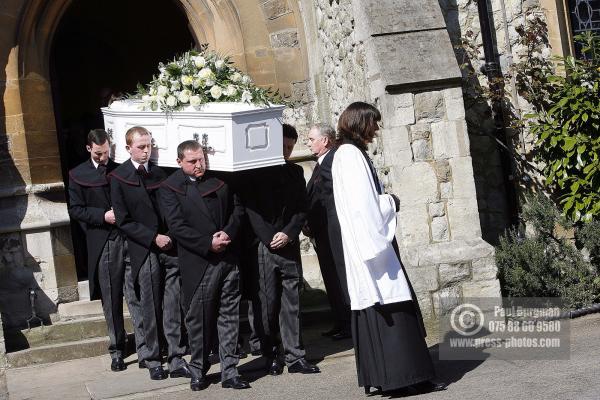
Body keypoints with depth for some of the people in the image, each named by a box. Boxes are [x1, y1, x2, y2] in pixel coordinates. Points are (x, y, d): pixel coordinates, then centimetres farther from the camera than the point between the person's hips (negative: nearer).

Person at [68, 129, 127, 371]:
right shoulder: (78, 175, 5)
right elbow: (75, 209, 1)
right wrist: (103, 216, -12)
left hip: (128, 238, 0)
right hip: (102, 242, 0)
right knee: (110, 298, 3)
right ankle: (116, 348, 12)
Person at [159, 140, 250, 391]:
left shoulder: (219, 181, 10)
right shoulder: (170, 188, -3)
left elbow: (237, 209, 13)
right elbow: (177, 227, -10)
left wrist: (228, 233, -6)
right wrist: (208, 244, -16)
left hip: (228, 258, 4)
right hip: (198, 263, -4)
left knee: (229, 316, 6)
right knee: (198, 318, 3)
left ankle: (229, 372, 12)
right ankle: (198, 372, 18)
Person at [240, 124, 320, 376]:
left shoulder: (295, 172, 12)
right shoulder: (255, 173, 1)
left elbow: (301, 209, 9)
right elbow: (250, 209, -4)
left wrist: (288, 234, -6)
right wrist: (270, 238, -11)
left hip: (289, 247, 3)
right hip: (263, 248, -3)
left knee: (291, 303, 4)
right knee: (267, 302, 0)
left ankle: (294, 356, 7)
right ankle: (271, 355, 10)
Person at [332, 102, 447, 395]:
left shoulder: (351, 154, 17)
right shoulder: (351, 155, -13)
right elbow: (363, 205, -20)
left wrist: (387, 201, 10)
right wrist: (392, 202, -11)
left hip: (366, 246, 10)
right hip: (370, 241, -10)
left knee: (374, 310, 9)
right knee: (390, 307, -9)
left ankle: (377, 375, 12)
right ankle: (405, 374, -8)